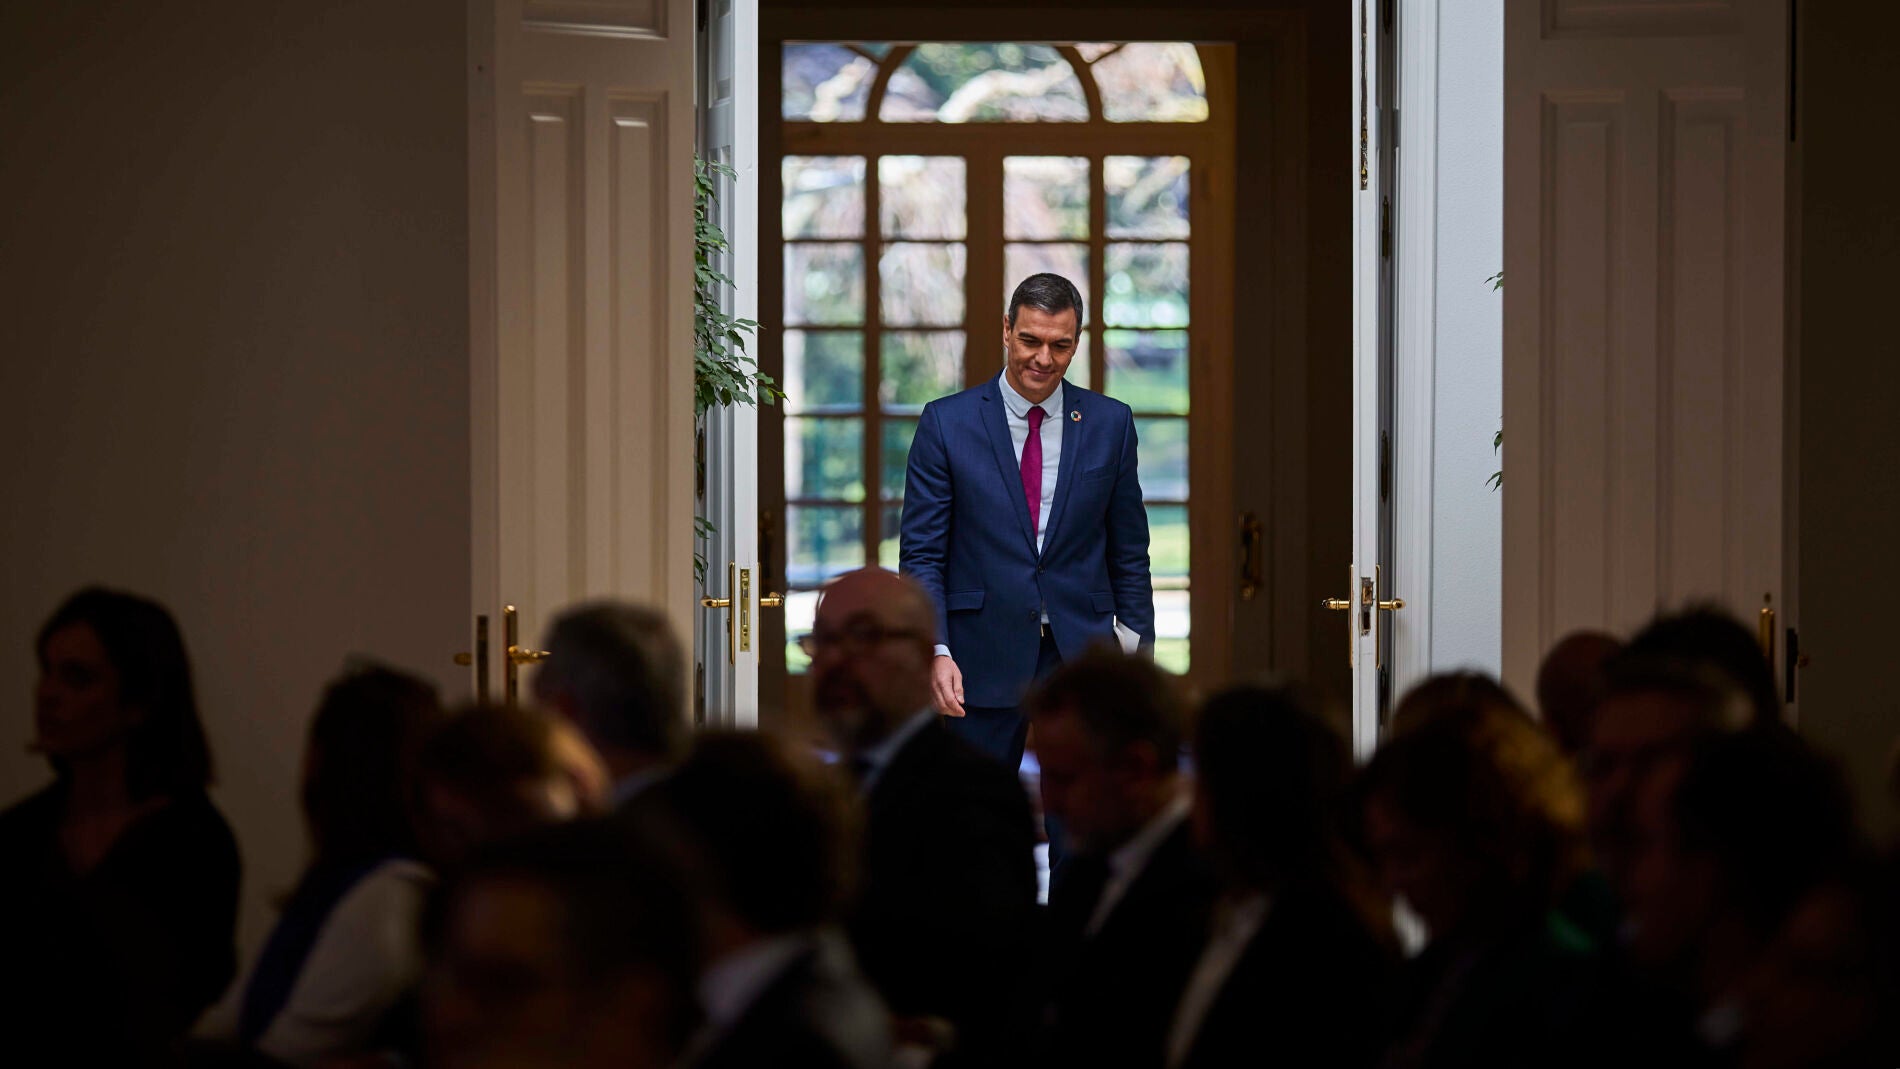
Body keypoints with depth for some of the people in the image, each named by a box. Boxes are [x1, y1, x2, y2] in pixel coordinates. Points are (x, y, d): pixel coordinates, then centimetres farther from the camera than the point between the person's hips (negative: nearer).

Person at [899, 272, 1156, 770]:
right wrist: (936, 650, -14)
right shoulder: (946, 423, 1)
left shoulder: (1110, 424, 7)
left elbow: (1129, 555, 10)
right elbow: (920, 554, -1)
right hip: (980, 660, -1)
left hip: (1081, 654, 1)